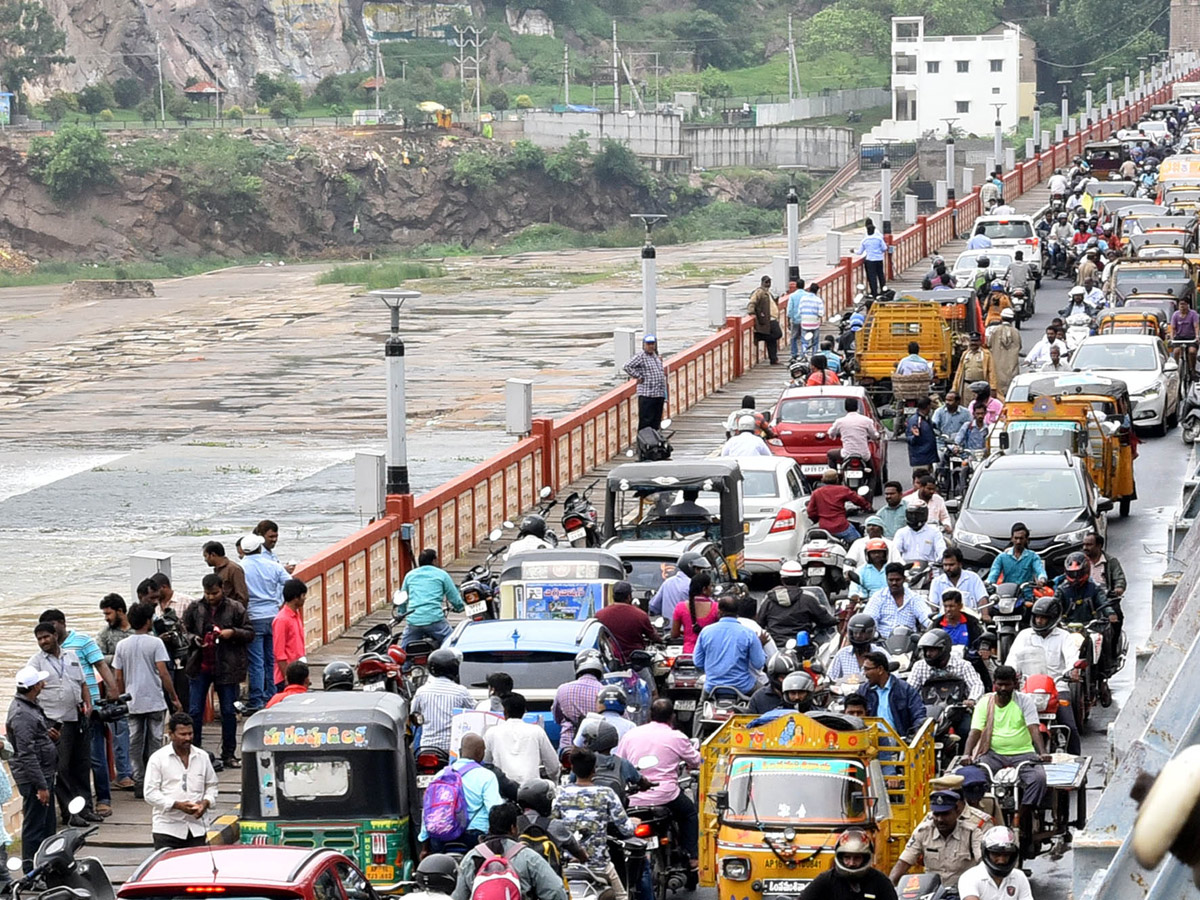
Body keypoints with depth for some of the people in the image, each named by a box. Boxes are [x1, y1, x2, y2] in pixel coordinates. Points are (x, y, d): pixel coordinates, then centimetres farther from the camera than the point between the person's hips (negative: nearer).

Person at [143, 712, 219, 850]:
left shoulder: (202, 757, 11)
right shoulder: (157, 758, -3)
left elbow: (211, 786, 19)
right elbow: (150, 793, -6)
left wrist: (206, 802, -3)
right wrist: (177, 805, -18)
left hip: (196, 827, 4)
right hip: (167, 828, -4)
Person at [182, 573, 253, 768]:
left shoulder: (235, 609, -1)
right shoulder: (194, 609, 3)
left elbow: (250, 634, 2)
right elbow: (183, 632, 11)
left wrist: (233, 633, -16)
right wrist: (194, 639, -10)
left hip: (227, 667, -1)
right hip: (200, 667, 1)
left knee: (229, 712, 6)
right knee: (195, 711, 2)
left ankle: (229, 754, 16)